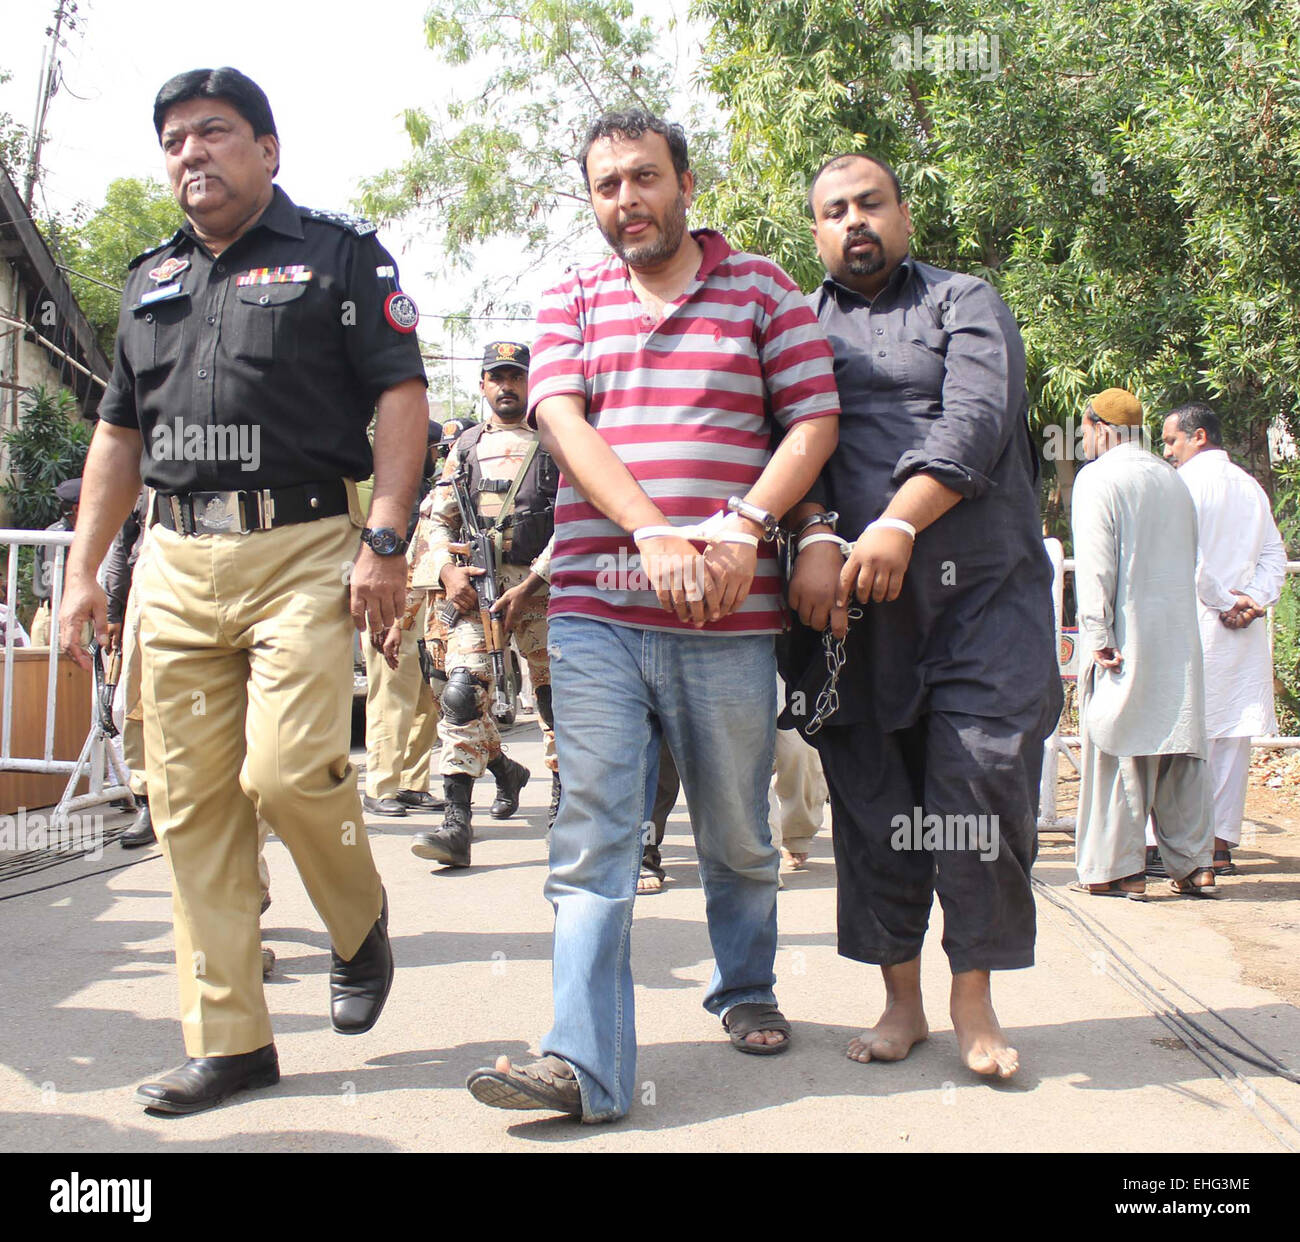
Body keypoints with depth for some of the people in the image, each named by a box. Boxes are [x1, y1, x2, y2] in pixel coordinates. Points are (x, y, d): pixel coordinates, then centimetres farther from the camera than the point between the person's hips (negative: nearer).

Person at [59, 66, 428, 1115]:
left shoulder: (338, 253, 5)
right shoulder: (152, 281, 21)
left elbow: (400, 397, -3)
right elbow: (119, 434, 23)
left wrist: (384, 540, -14)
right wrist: (84, 568, 15)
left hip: (304, 552, -5)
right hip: (175, 563, 6)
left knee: (288, 771, -18)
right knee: (191, 802, 2)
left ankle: (362, 923, 14)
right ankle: (229, 1039, 11)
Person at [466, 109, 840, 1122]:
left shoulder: (760, 288, 10)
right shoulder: (572, 301, 14)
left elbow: (815, 420, 3)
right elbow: (561, 420, -2)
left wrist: (745, 527, -14)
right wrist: (653, 534, -17)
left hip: (727, 619, 0)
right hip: (596, 609, 1)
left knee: (737, 831, 12)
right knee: (593, 834, -5)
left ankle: (746, 989, 35)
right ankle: (585, 1064, -4)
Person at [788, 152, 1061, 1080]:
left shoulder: (965, 302, 10)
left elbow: (977, 419, -7)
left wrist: (898, 523, -20)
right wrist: (815, 538, -15)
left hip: (984, 587, -2)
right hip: (854, 597, 2)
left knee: (983, 781, -8)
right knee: (870, 797, 2)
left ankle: (975, 1001, 7)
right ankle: (901, 999, 15)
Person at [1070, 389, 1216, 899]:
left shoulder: (1097, 478, -6)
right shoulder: (1173, 479, 16)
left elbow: (1096, 565, -13)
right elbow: (1189, 559, 17)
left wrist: (1097, 634, -15)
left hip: (1126, 634, -6)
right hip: (1178, 633, 6)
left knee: (1119, 747, -2)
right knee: (1181, 748, 8)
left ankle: (1118, 869, 0)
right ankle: (1194, 865, 10)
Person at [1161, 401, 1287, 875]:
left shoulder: (1186, 481, -6)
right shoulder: (1251, 486, 15)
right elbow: (1274, 555, 10)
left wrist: (1223, 603, -8)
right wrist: (1255, 600, 0)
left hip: (1197, 623, -6)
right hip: (1245, 635, 6)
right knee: (1233, 738, 7)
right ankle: (1222, 841, 10)